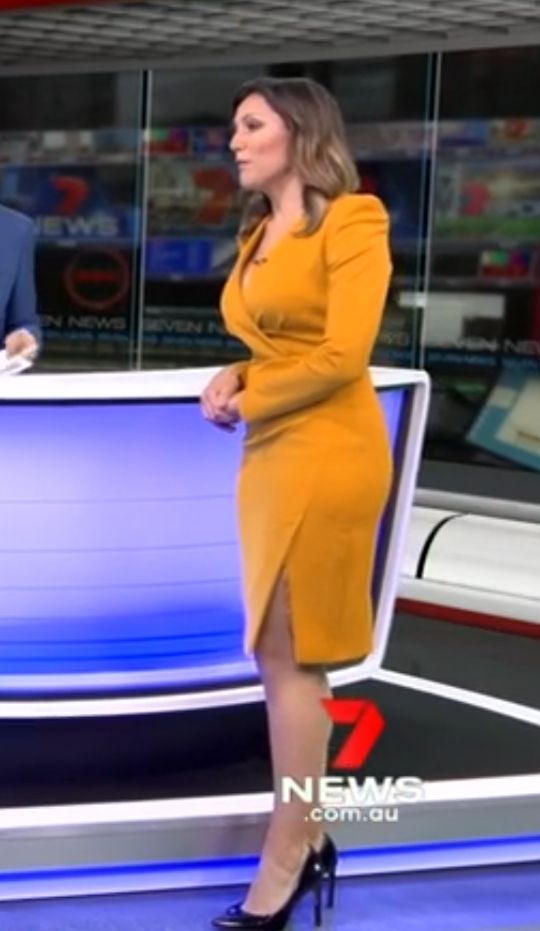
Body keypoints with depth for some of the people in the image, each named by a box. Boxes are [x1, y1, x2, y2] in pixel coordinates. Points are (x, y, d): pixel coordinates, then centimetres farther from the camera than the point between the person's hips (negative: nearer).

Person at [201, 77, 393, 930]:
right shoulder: (260, 234, 17)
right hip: (272, 456, 8)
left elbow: (342, 354, -15)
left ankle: (284, 862, 6)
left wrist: (246, 402, -8)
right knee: (281, 657, 11)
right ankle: (306, 840, 22)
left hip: (326, 456, -8)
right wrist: (234, 379, 0)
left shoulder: (351, 220, -8)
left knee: (291, 657, -4)